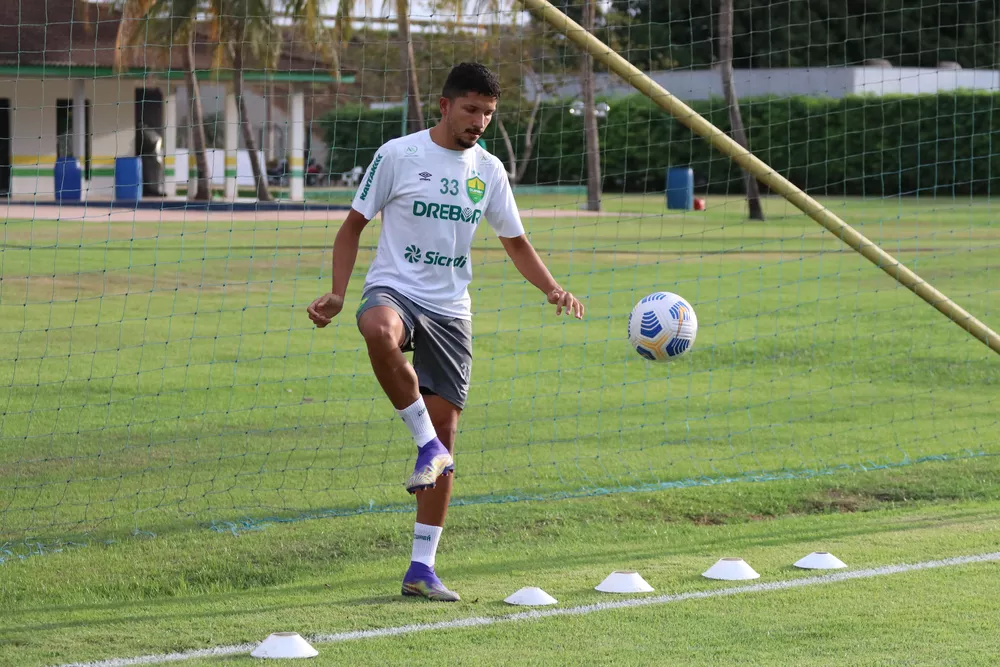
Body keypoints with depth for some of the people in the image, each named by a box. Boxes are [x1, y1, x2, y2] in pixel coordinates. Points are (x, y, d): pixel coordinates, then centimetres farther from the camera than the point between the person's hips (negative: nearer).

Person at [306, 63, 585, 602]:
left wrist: (552, 290, 1)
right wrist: (337, 295, -10)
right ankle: (425, 443, -27)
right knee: (380, 331, -43)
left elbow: (515, 242, 19)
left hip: (450, 310, 4)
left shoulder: (488, 170, 9)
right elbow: (353, 226, 2)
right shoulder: (399, 155, -4)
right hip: (395, 290, -4)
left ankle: (422, 568, 7)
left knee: (445, 433, 1)